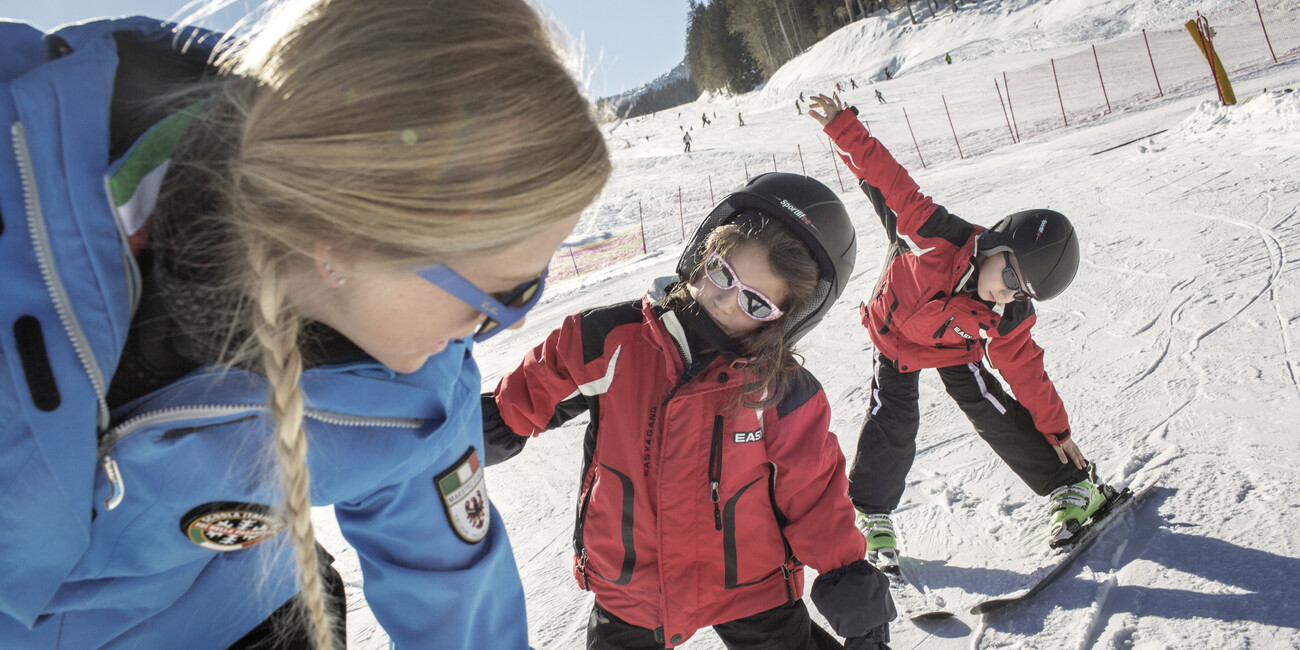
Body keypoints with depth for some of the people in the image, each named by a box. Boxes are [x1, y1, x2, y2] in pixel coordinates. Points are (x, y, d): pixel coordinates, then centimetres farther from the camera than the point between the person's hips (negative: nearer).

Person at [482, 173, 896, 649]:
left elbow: (812, 492, -5)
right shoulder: (611, 341, -15)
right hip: (629, 589, 1)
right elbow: (529, 395, 3)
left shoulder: (784, 393, -15)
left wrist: (848, 578, -7)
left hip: (752, 589, -1)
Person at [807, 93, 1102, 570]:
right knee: (892, 425, -13)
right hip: (895, 334, -2)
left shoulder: (1010, 318, -24)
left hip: (953, 349, 2)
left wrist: (1056, 427, -2)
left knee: (996, 414, -6)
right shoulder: (936, 236, -37)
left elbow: (1025, 368, -8)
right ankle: (872, 515, 6)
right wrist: (843, 126, -36)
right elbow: (889, 181, -33)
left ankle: (1072, 488, 12)